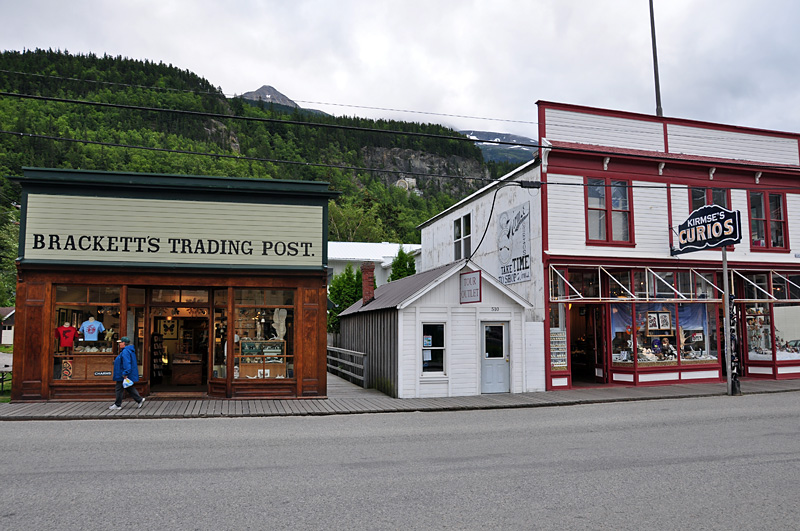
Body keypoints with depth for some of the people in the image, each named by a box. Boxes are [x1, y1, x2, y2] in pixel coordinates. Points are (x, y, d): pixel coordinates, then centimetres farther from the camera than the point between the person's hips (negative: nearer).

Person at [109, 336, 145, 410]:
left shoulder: (125, 352, -20)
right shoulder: (127, 350, 15)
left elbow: (127, 363, -27)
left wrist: (125, 374, -29)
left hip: (123, 376, -10)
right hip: (122, 374, 10)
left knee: (119, 389, 1)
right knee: (129, 388, 12)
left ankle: (118, 405, 10)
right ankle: (140, 400, 8)